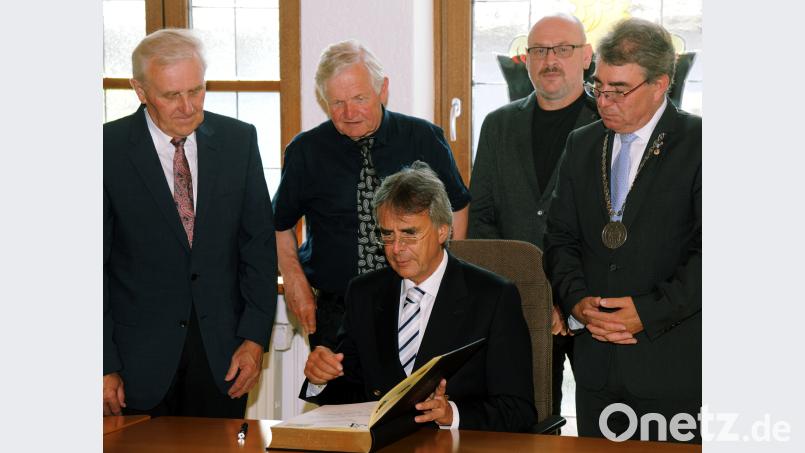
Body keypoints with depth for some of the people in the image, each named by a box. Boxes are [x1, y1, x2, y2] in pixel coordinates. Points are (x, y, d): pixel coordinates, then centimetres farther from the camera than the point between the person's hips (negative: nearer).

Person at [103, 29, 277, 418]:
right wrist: (104, 367, -9)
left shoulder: (239, 140, 2)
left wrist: (255, 338, -2)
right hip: (140, 359, -2)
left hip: (222, 355, 2)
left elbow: (259, 244, 5)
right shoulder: (108, 149, -6)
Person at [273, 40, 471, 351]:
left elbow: (457, 208, 11)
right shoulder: (305, 151, 0)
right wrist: (294, 278, 0)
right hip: (335, 312, 0)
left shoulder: (424, 139, 0)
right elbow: (280, 224, 13)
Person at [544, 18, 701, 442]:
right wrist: (577, 301, -5)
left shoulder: (696, 144, -6)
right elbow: (560, 239, 13)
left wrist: (649, 311, -17)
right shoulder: (581, 144, 13)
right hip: (596, 361, 5)